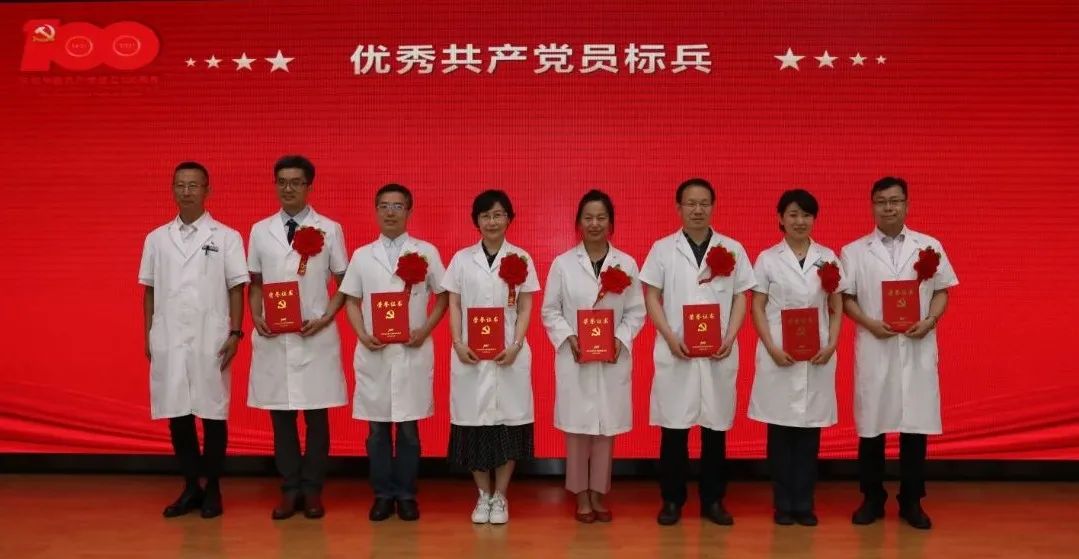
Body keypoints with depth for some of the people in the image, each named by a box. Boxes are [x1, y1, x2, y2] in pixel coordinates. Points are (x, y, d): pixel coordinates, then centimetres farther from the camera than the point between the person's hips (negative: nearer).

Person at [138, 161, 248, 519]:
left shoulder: (226, 237, 0)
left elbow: (236, 289, 0)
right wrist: (147, 335, 9)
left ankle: (212, 488, 15)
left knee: (213, 413, 3)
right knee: (176, 414, 6)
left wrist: (235, 333, -6)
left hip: (210, 339, -3)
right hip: (168, 339, 3)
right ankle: (191, 487, 18)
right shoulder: (156, 238, 9)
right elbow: (149, 291, 12)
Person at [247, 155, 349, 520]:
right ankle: (290, 490, 19)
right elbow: (255, 284, 13)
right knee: (280, 415, 7)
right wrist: (256, 318, -3)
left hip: (316, 336, -2)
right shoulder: (260, 231, 8)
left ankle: (312, 490, 16)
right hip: (272, 337, 2)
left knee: (316, 415, 4)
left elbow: (344, 283, 4)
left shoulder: (330, 230, 1)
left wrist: (325, 319, -9)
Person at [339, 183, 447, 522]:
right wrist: (363, 335, -6)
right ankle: (383, 494, 17)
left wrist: (425, 330, -7)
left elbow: (443, 297, 6)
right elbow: (352, 302, 10)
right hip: (373, 352, 2)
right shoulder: (362, 256, 8)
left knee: (408, 428, 5)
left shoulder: (427, 252, 3)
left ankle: (406, 495, 16)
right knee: (378, 428, 6)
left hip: (413, 351, -1)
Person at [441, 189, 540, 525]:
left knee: (508, 421, 1)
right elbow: (454, 305, 6)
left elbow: (525, 309, 3)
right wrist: (458, 343, -8)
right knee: (474, 422, 3)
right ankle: (483, 495, 18)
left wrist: (515, 346, -11)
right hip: (470, 353, 1)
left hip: (509, 353, -1)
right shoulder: (462, 258, 7)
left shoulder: (521, 259, 5)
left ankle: (500, 497, 14)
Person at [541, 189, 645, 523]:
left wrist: (620, 339, -11)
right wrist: (568, 337, -13)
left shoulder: (626, 264, 4)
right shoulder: (563, 263, 1)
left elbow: (636, 311, 4)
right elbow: (550, 311, 3)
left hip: (613, 358, 1)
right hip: (574, 358, -1)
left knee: (607, 427, 7)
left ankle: (598, 494, 21)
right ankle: (581, 496, 17)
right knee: (577, 428, 3)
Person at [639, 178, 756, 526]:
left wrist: (729, 338, -6)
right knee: (673, 426, 2)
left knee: (716, 426, 7)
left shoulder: (732, 249, 7)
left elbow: (741, 298, 7)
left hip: (719, 352, 1)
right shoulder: (662, 248, 5)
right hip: (675, 351, -1)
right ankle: (672, 500, 13)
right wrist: (671, 338, -9)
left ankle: (713, 500, 18)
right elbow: (652, 297, 2)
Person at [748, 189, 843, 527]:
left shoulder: (828, 257, 8)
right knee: (780, 430, 3)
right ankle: (783, 504, 13)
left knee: (810, 429, 5)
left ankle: (804, 504, 15)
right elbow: (757, 308, 1)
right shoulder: (768, 258, 3)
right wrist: (772, 348, -11)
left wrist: (831, 346, -6)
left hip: (817, 356, 2)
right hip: (779, 355, -1)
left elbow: (837, 308, 8)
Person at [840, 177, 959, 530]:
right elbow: (845, 297, 4)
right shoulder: (854, 251, 4)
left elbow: (941, 291, 9)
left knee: (916, 424, 4)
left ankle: (911, 501, 17)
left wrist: (930, 321, -9)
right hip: (874, 347, -1)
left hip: (918, 347, 1)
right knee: (872, 423, 4)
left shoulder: (930, 246, 7)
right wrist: (870, 323, -12)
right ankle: (872, 499, 18)